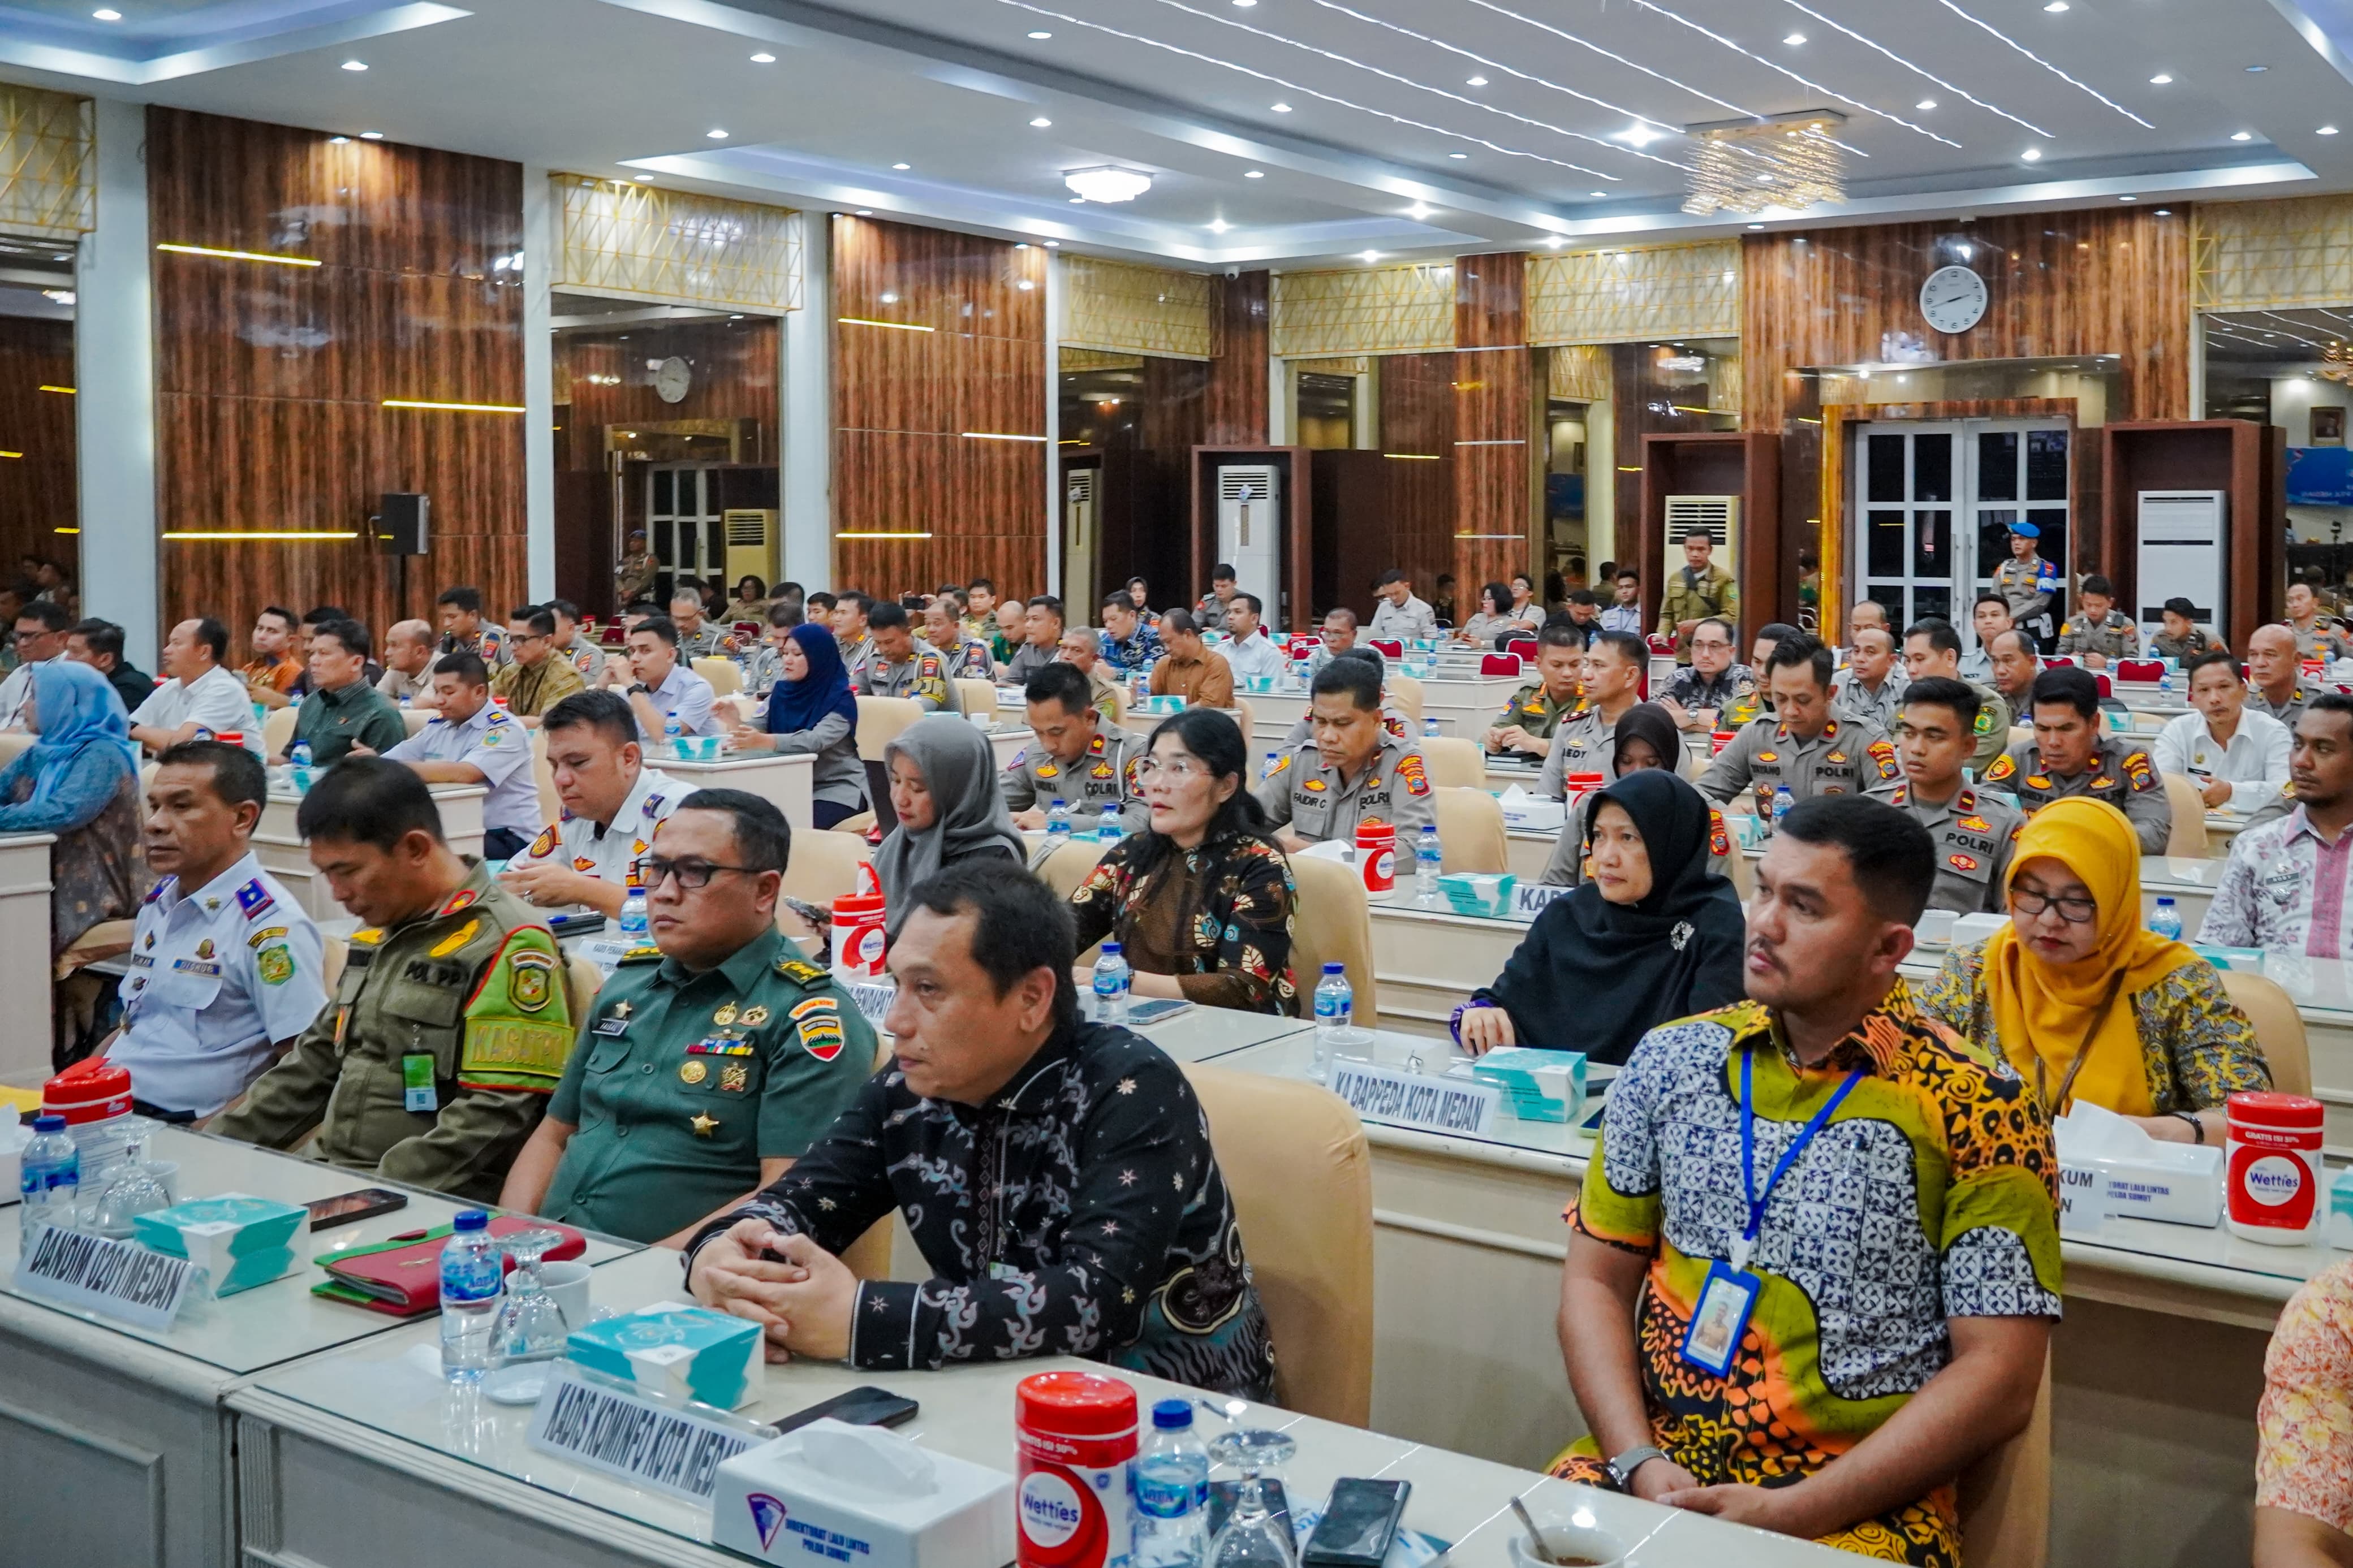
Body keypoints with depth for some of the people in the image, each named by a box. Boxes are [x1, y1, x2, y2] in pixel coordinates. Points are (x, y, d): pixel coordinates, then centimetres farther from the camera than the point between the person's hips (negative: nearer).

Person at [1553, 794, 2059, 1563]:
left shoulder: (1978, 1111, -6)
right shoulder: (1672, 1060, 6)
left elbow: (1998, 1377, -7)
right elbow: (1597, 1282, 8)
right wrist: (1640, 1464, -7)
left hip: (1855, 1503, -2)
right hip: (1652, 1463, 2)